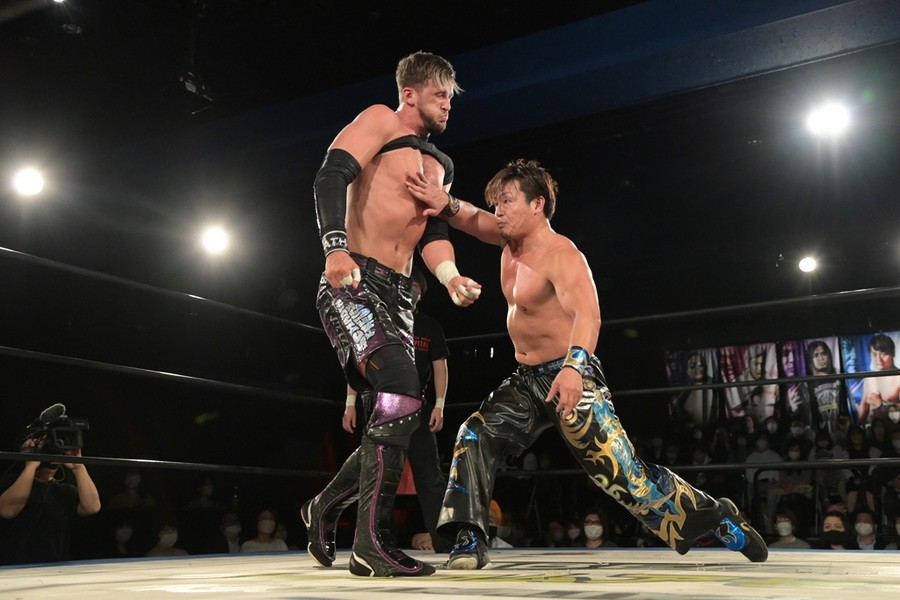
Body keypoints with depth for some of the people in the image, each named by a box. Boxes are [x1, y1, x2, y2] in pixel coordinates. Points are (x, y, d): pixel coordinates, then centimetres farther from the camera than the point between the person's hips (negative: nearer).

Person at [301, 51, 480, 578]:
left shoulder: (441, 164, 23)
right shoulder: (380, 121, 0)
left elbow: (434, 233, 18)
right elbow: (332, 176, -15)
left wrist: (450, 277, -3)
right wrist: (336, 248, -30)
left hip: (398, 295, 9)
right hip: (352, 283, -9)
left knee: (397, 416, 7)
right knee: (402, 392, -23)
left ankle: (326, 506, 28)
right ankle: (372, 545, -17)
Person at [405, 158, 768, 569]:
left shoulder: (561, 255, -20)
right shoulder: (512, 238, 6)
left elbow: (587, 313, -34)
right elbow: (473, 219, 12)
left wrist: (573, 367, -52)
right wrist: (444, 204, -13)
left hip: (571, 380, -8)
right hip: (527, 380, 9)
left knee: (624, 476, -9)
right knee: (473, 439, -6)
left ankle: (717, 516, 8)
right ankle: (470, 542, -6)